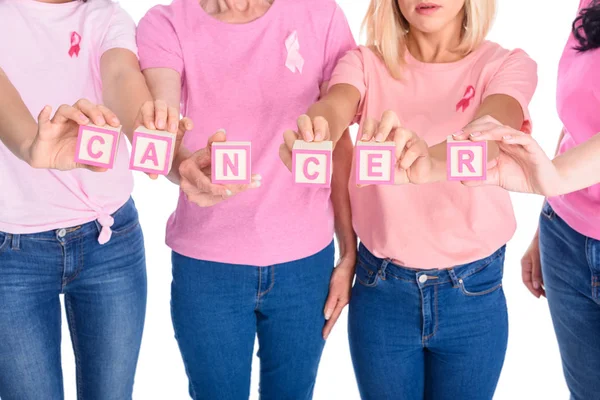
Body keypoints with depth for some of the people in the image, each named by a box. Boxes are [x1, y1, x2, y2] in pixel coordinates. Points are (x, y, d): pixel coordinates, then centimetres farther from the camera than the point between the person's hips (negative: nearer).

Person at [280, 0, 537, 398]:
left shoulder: (507, 65, -7)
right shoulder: (366, 62, -3)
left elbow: (492, 129, -28)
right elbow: (335, 106, -24)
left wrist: (432, 161, -51)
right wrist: (312, 136, -50)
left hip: (473, 294, 0)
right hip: (381, 290, 1)